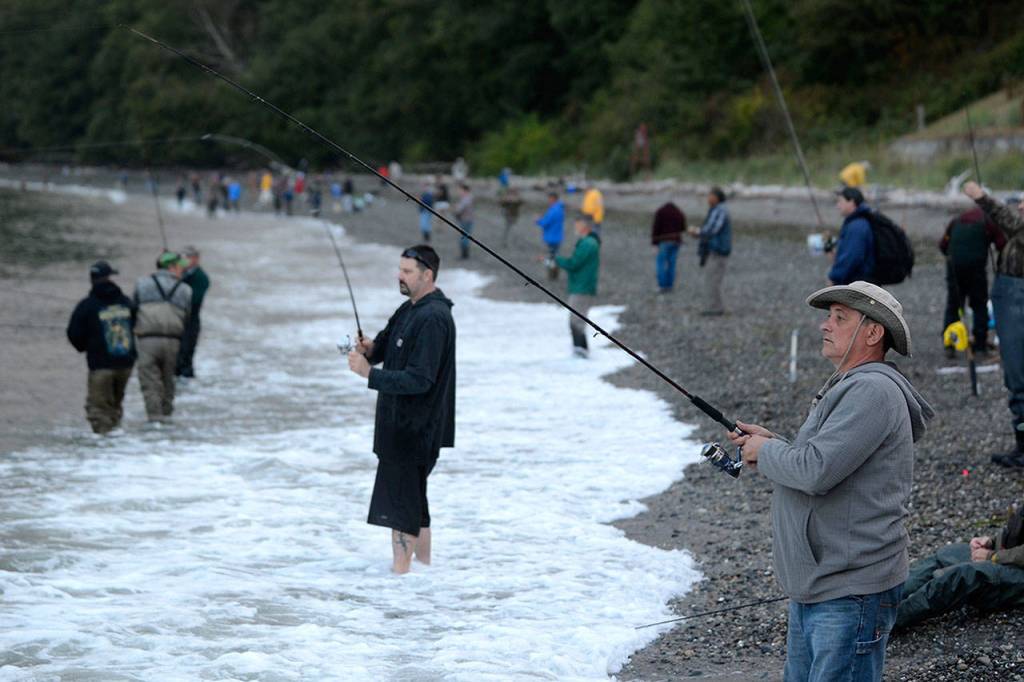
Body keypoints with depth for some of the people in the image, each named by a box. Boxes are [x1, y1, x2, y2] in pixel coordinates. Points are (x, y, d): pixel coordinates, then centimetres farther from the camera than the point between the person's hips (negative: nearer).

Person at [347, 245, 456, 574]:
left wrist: (370, 373, -24)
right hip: (400, 422, 10)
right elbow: (387, 344, 21)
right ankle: (424, 564, 29)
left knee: (399, 501, -7)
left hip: (414, 427, -10)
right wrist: (371, 349, -2)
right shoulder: (410, 309, 12)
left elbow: (419, 379, -25)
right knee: (414, 500, 19)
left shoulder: (433, 318, -20)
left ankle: (400, 570, -3)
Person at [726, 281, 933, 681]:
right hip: (814, 585, 11)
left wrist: (767, 452, -7)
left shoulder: (874, 391, -18)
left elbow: (817, 472, -26)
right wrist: (772, 446, 10)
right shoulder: (847, 388, 18)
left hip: (851, 592, -11)